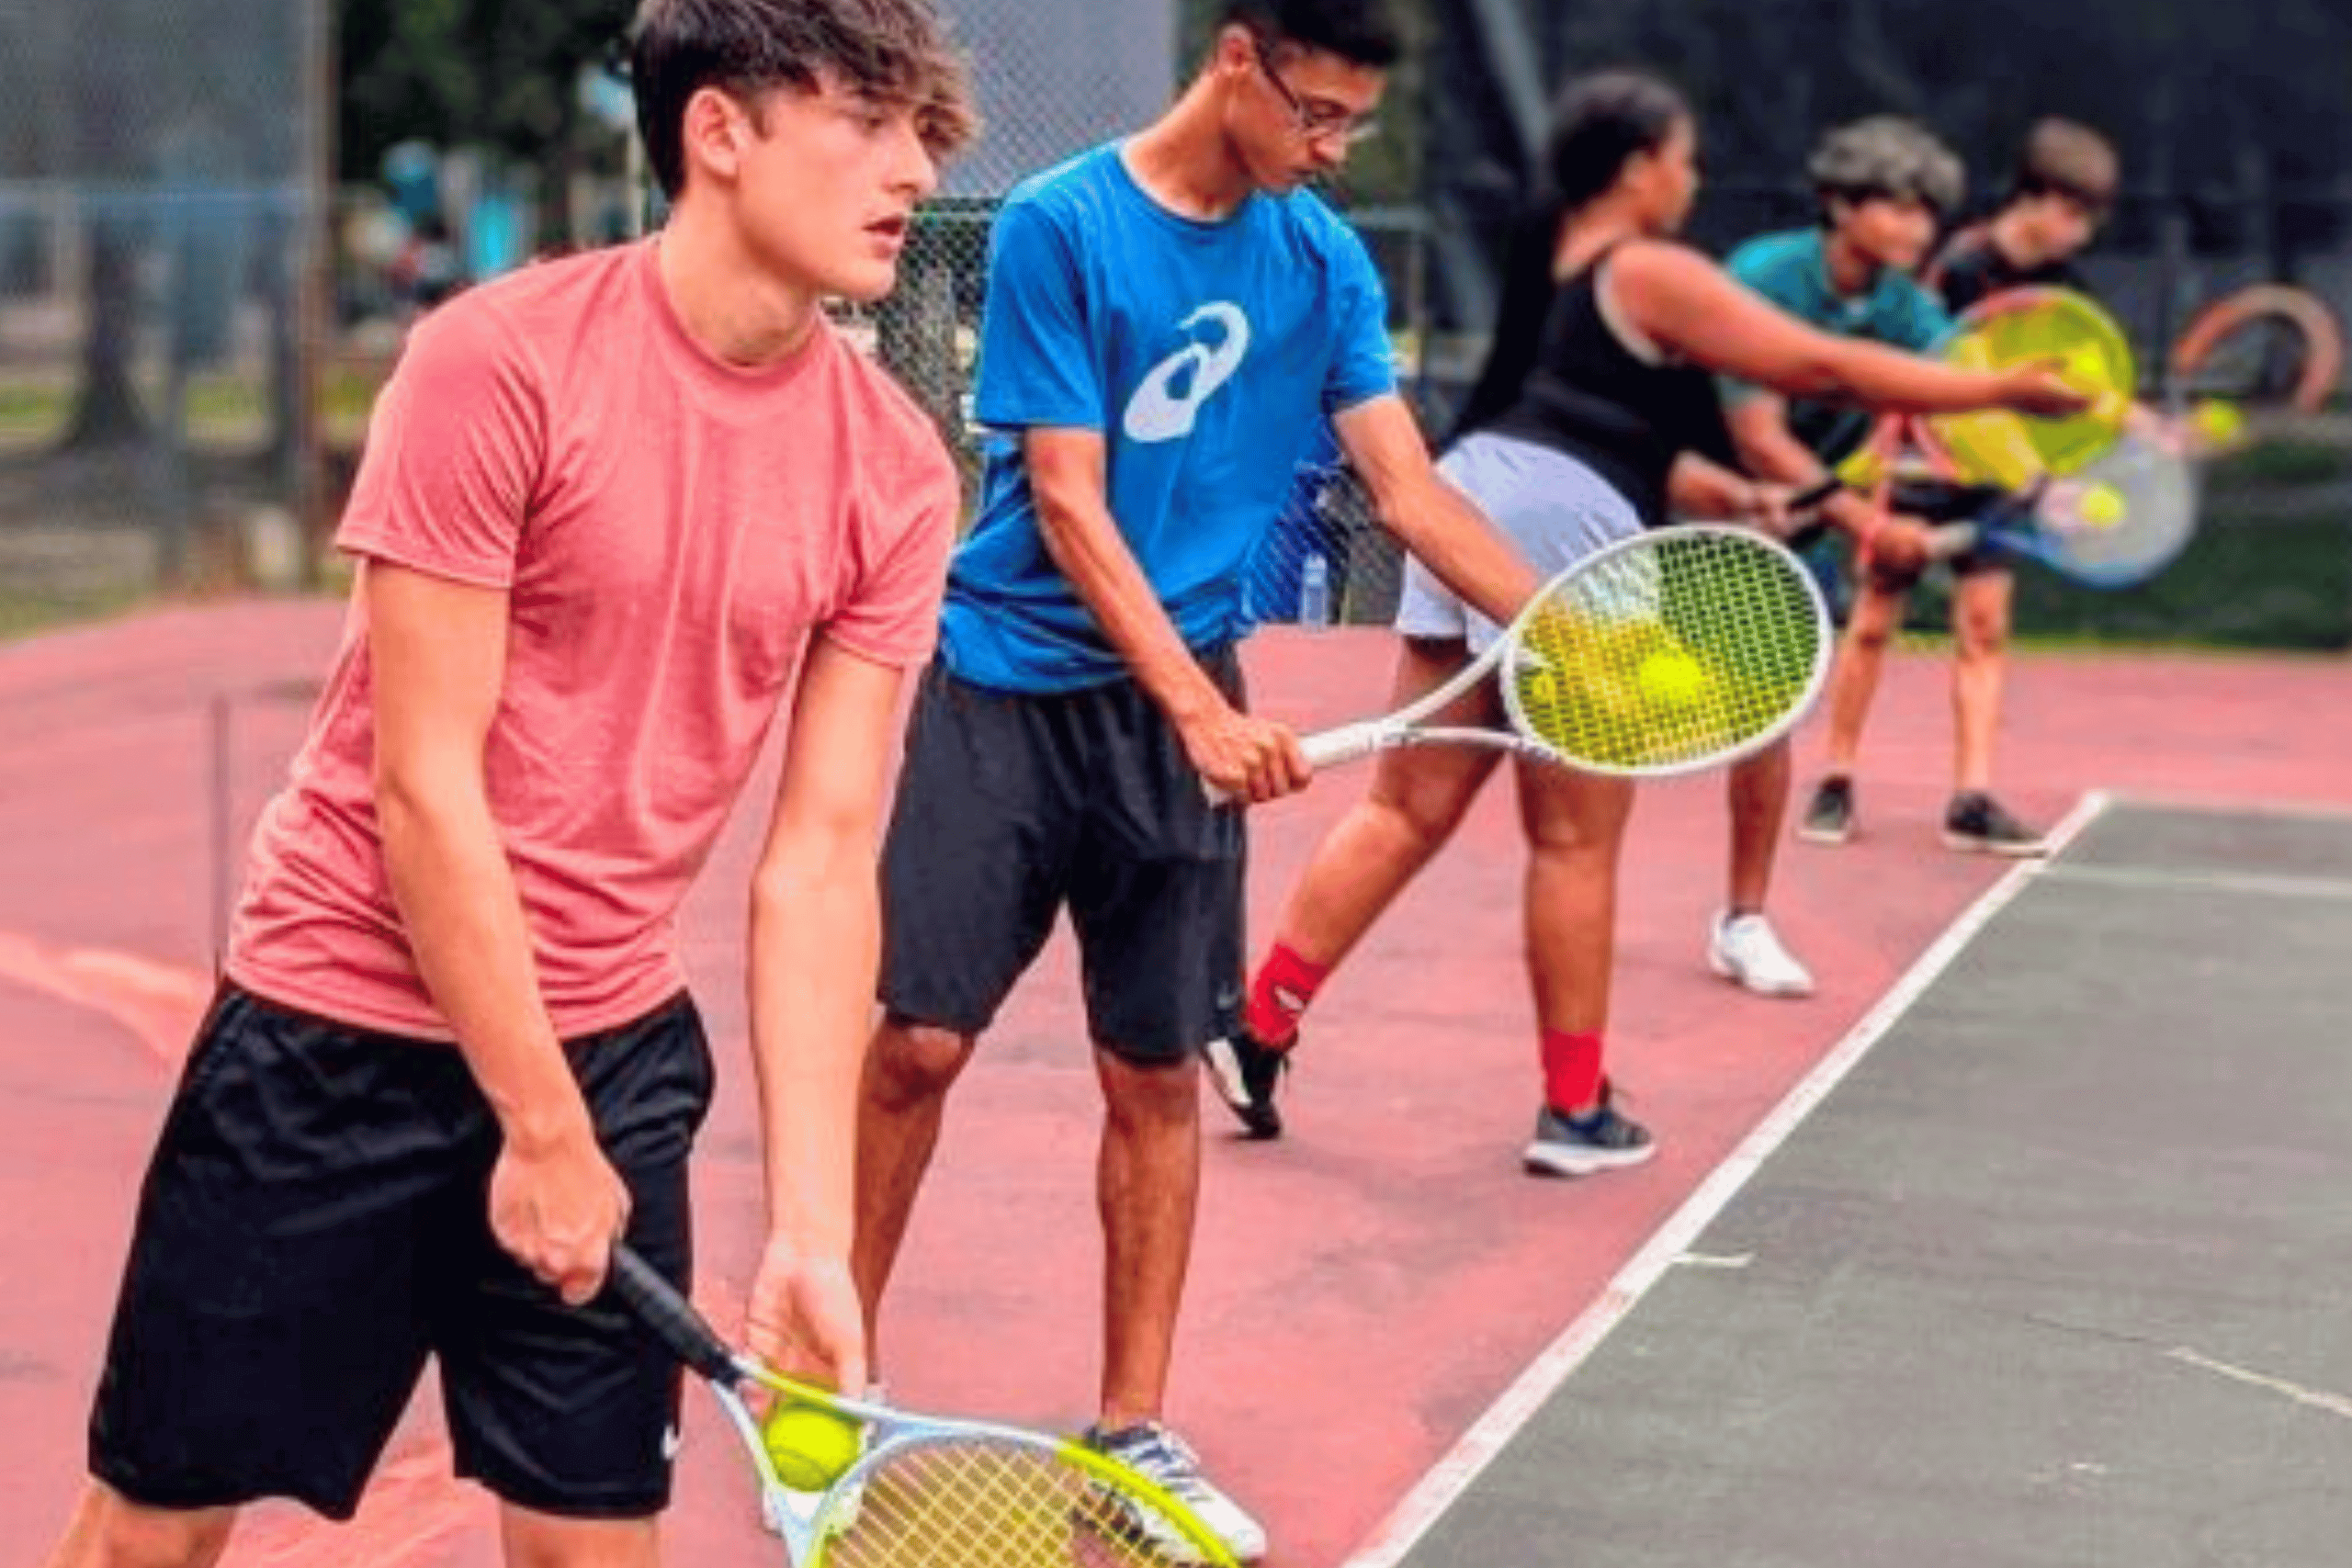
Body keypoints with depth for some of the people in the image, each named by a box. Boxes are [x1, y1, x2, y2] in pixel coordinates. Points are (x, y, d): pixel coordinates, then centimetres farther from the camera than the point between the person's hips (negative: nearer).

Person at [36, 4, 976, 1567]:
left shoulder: (897, 475, -4)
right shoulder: (501, 360, -17)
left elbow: (821, 864, -5)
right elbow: (423, 780, -16)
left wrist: (809, 1227, -12)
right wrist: (538, 1127, -14)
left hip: (617, 1052, 4)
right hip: (340, 1029, -3)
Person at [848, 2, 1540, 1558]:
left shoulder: (1325, 260, 2)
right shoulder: (1057, 225, -10)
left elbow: (1411, 492, 0)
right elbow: (1066, 502, -14)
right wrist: (1198, 702, -22)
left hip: (1181, 706, 3)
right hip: (1009, 685, -3)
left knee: (1158, 1073, 5)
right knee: (919, 1036, -4)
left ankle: (1134, 1426, 18)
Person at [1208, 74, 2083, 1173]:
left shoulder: (1550, 268, 22)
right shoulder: (1655, 276, -3)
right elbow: (1828, 368, -5)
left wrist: (1725, 492, 34)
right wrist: (2002, 390, 1)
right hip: (1567, 535, -8)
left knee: (1404, 814, 10)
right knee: (1575, 844, 2)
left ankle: (1258, 1029, 5)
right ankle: (1575, 1112, 10)